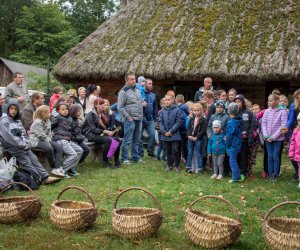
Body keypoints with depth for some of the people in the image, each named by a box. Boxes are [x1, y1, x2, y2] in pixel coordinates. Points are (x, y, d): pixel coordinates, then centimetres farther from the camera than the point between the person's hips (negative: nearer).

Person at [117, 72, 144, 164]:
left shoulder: (137, 90, 15)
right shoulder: (123, 91, -9)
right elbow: (120, 107, -12)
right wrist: (128, 117, -14)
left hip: (139, 119, 7)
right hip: (130, 120, -7)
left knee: (136, 140, 13)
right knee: (127, 140, -3)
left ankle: (135, 157, 22)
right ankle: (125, 158, 5)